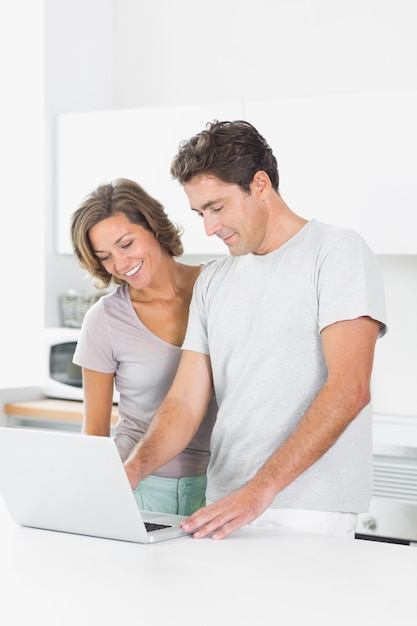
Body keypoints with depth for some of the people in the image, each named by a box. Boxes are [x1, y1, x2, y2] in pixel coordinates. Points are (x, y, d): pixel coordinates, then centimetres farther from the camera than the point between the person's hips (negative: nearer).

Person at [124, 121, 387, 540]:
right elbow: (185, 402, 12)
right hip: (226, 506, 5)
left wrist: (260, 490, -21)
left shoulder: (337, 252, -3)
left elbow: (349, 388, -14)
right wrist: (134, 468, -8)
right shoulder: (212, 282, 17)